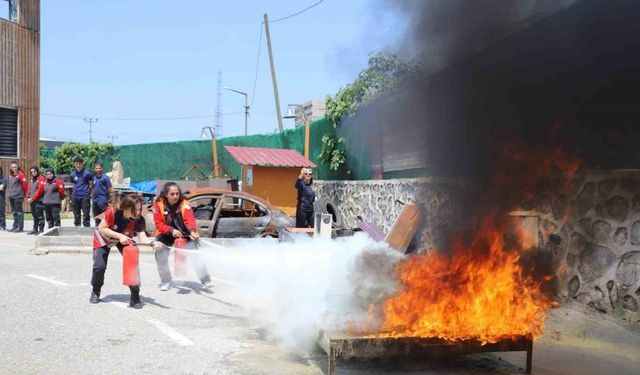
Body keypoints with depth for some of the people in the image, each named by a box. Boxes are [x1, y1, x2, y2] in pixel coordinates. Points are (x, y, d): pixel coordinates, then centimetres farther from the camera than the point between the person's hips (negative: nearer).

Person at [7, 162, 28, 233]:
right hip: (11, 196, 8)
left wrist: (25, 194, -3)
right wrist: (8, 193, 17)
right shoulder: (10, 175, 16)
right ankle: (15, 226, 19)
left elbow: (24, 184, -8)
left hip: (18, 196, -8)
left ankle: (20, 227, -5)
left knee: (19, 211, -6)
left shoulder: (20, 174, -6)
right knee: (14, 211, 12)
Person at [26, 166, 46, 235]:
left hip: (39, 200, -9)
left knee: (40, 215, -8)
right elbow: (30, 189, 20)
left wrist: (33, 198, -15)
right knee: (34, 215, 14)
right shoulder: (32, 179, 18)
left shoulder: (41, 178, -8)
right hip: (33, 201, 9)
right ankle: (35, 229, 21)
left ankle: (41, 230, -6)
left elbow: (40, 190, -16)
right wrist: (28, 197, 4)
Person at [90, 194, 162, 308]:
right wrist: (119, 236, -39)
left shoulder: (139, 219, -30)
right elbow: (101, 228, -28)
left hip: (124, 239, 2)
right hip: (104, 238, -2)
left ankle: (135, 298, -4)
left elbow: (142, 238, -38)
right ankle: (95, 292, 19)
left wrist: (152, 243, -60)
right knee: (100, 266, -12)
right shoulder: (112, 212, -37)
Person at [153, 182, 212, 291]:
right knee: (160, 256, -5)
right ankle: (166, 282, 17)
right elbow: (159, 223, -19)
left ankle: (206, 280, -1)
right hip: (166, 235, 2)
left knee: (194, 255, -12)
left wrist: (192, 231, -54)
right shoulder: (158, 204, -17)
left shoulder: (184, 203, -22)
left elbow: (189, 219, -34)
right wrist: (171, 230, -35)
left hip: (185, 233, -2)